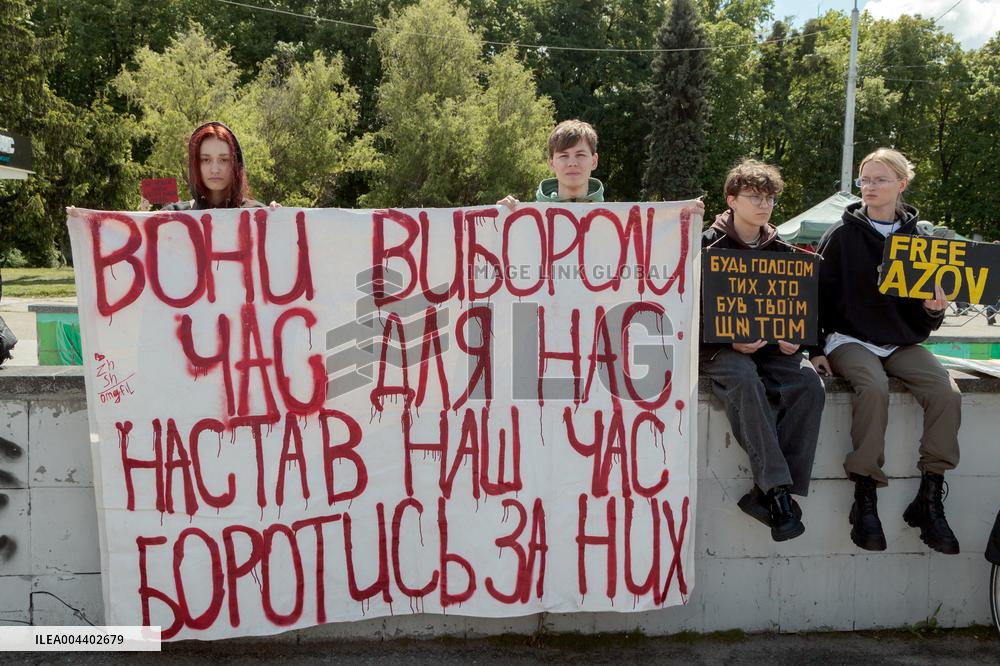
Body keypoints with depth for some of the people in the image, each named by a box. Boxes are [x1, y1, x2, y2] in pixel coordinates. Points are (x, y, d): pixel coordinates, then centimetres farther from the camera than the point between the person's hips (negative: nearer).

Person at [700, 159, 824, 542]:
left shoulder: (781, 252, 15)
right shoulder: (708, 247, 1)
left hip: (771, 346, 4)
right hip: (719, 347, -4)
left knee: (809, 384, -25)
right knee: (744, 379, -37)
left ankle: (766, 494, -23)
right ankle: (777, 488, -35)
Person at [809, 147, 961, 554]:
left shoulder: (917, 238, 11)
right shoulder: (843, 235, 3)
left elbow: (927, 315, 16)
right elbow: (818, 294, 2)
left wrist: (934, 308, -8)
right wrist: (816, 349, -5)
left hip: (903, 342, 4)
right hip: (851, 338, -3)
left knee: (946, 391, -23)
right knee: (874, 388, -34)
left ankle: (930, 500, -13)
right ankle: (865, 498, -24)